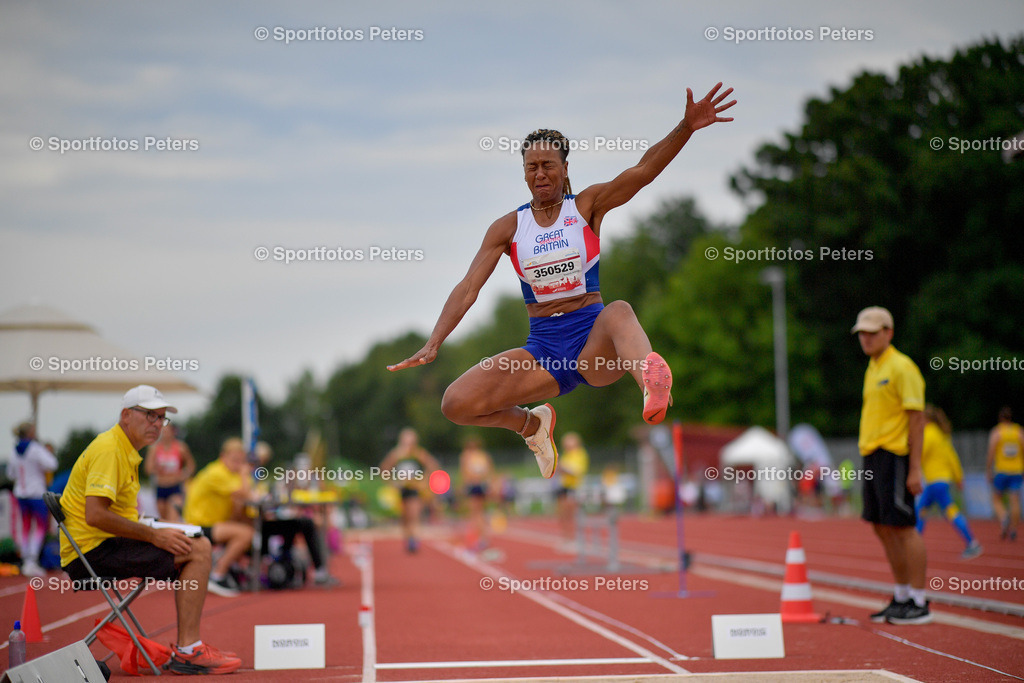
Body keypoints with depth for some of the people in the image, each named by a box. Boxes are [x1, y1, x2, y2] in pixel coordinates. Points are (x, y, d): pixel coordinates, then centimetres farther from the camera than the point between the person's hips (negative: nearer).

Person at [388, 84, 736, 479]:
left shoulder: (588, 206, 1)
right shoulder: (507, 228, 5)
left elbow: (643, 170, -14)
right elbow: (468, 288, -2)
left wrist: (686, 128, -30)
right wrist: (432, 346, -15)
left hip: (593, 337, -3)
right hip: (543, 347, 3)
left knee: (619, 312, -38)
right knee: (456, 404, -13)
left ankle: (652, 381, -72)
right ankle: (531, 423, 17)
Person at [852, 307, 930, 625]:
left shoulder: (902, 368, -9)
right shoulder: (872, 369, 17)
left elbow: (917, 418, -13)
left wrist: (915, 468, -17)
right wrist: (868, 458, 16)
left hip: (894, 455, -9)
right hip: (871, 455, 9)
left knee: (902, 526, -7)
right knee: (883, 527, 11)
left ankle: (919, 603, -2)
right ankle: (902, 596, 19)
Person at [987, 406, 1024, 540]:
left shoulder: (996, 432, -2)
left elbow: (991, 454, -7)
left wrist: (989, 472, 0)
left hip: (1001, 471, -2)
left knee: (996, 500, 11)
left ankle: (1004, 519, -16)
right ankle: (1013, 531, -1)